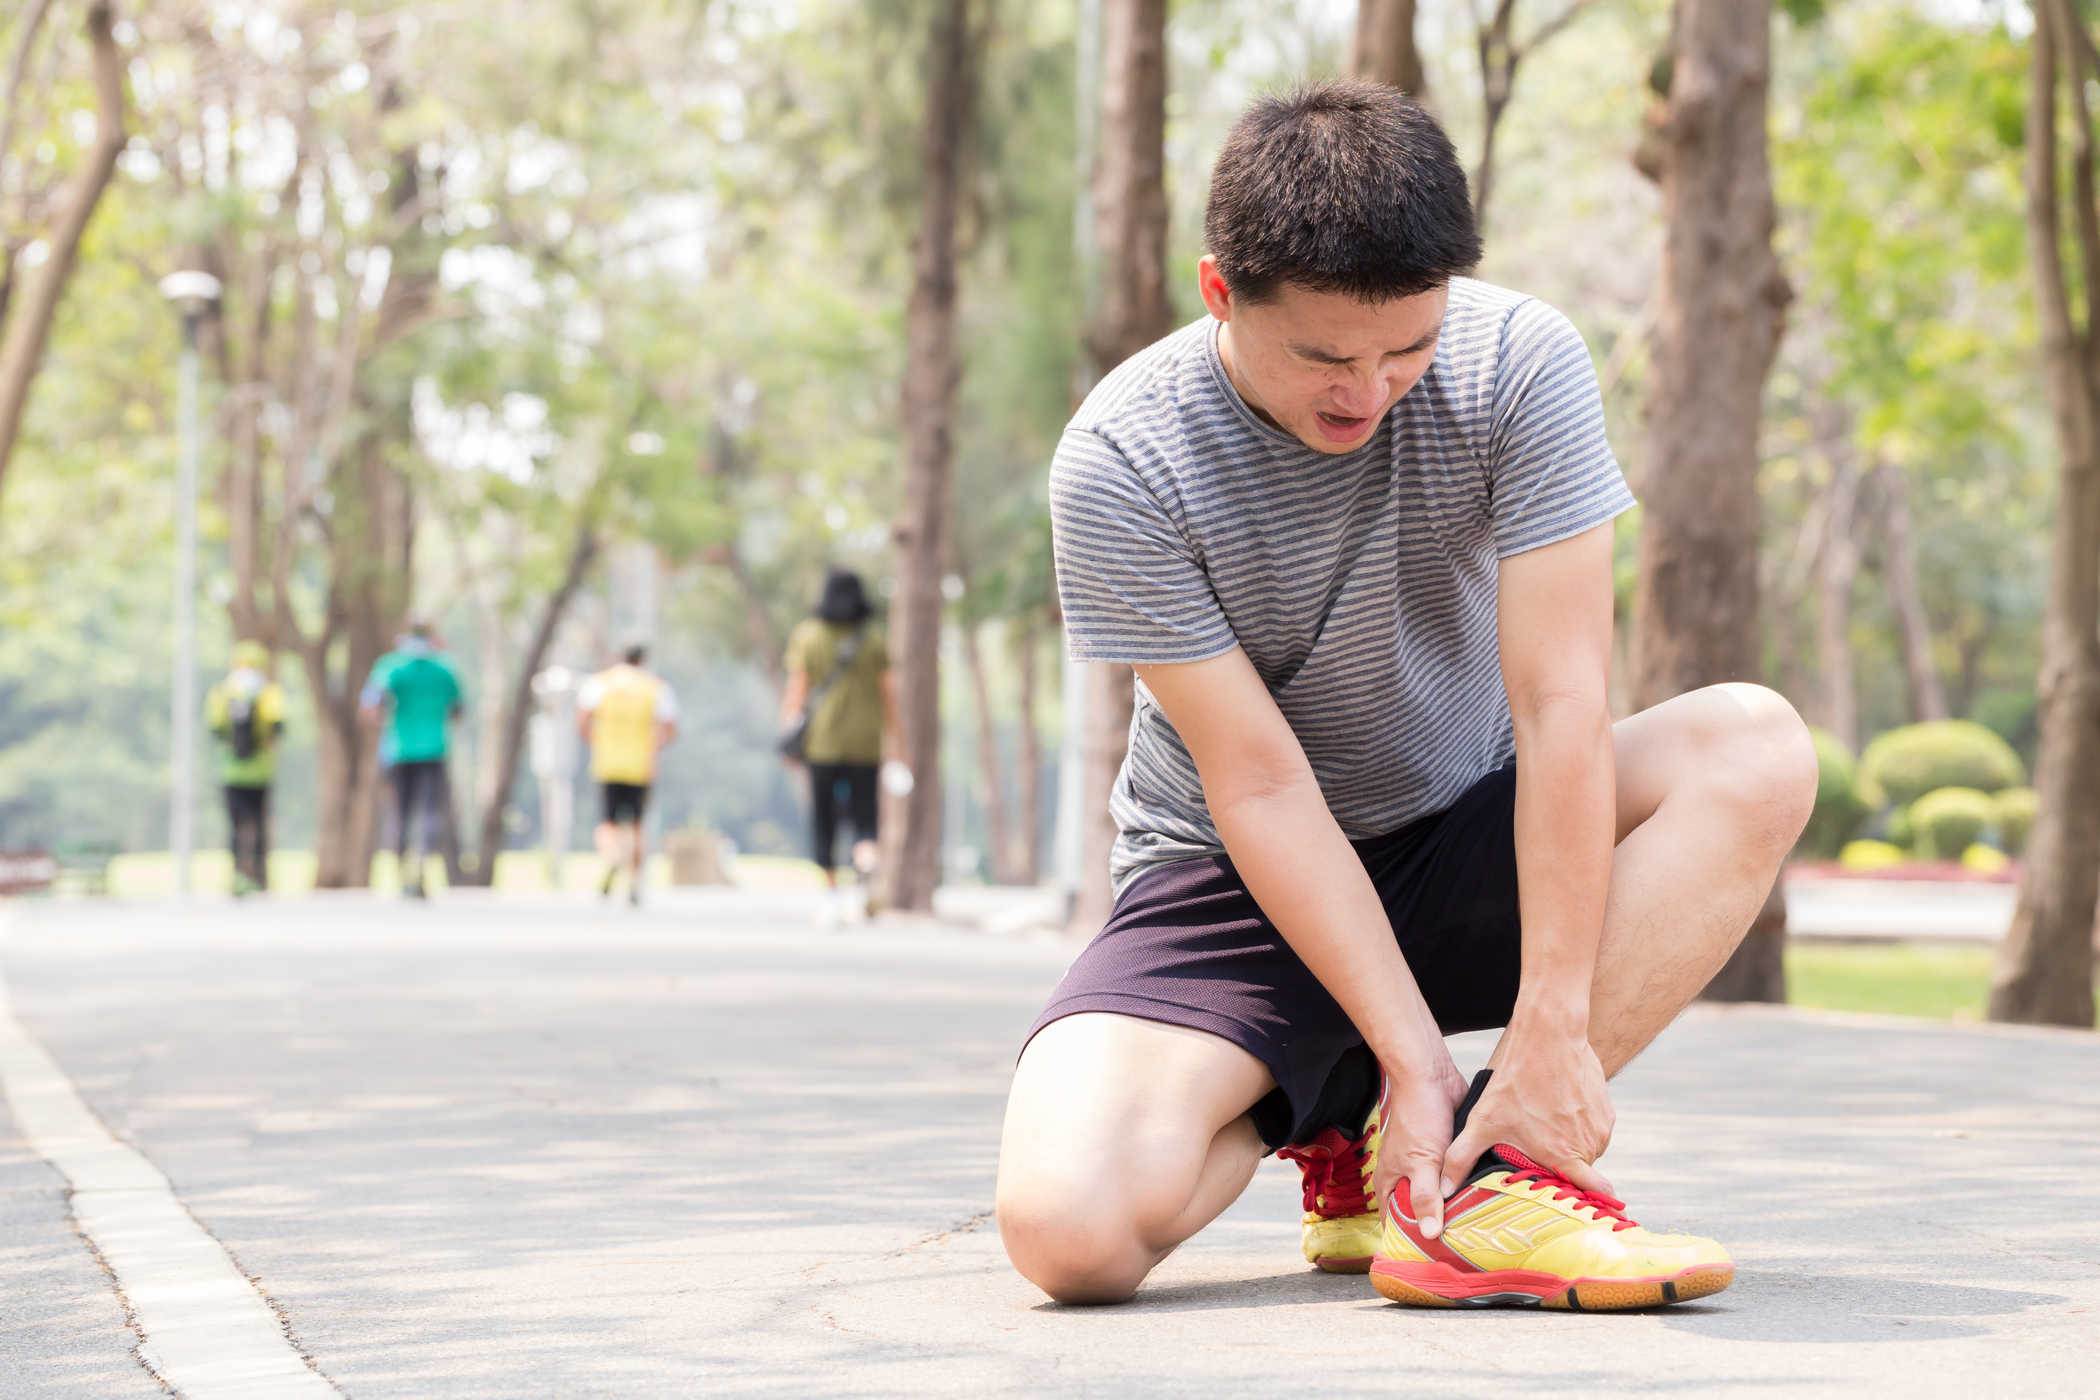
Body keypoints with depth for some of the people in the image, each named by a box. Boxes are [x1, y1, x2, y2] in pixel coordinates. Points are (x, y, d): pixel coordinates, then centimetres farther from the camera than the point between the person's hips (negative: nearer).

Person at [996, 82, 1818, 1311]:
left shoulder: (1518, 361, -17)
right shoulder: (1123, 464, -21)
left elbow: (1560, 702, -21)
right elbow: (1262, 786, -20)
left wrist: (1552, 1027, -27)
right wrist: (1414, 1057, -25)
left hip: (1471, 839, 2)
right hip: (1240, 877, -2)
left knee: (1756, 749, -26)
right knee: (1069, 1229, -28)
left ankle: (1487, 1171, -25)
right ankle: (1331, 1115, 5)